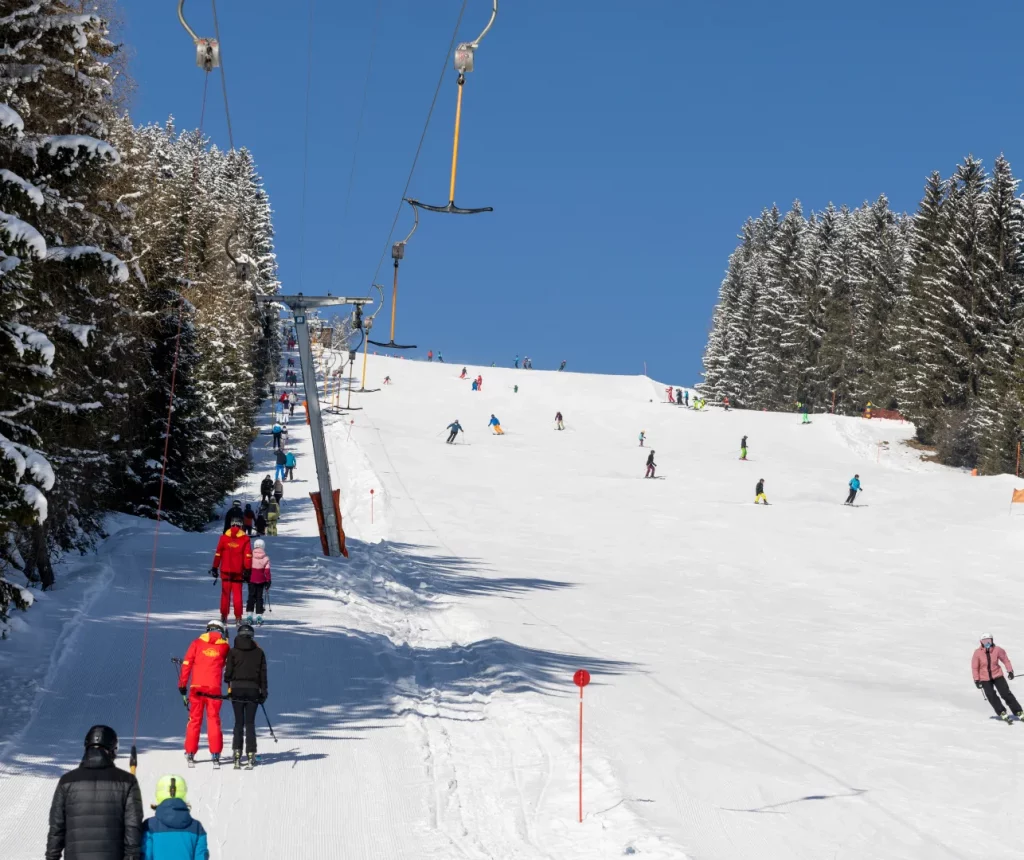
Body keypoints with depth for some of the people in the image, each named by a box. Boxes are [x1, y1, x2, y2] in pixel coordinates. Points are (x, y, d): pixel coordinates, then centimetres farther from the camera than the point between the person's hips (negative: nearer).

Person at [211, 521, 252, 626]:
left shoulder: (224, 537, 2)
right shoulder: (245, 539, -2)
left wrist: (215, 567, 7)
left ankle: (224, 616, 7)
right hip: (238, 571, -1)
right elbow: (248, 555, -6)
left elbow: (218, 554, 2)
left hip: (225, 570, 1)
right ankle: (238, 617, -1)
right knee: (237, 594, 5)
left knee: (225, 593, 9)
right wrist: (247, 569, -4)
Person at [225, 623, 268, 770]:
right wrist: (263, 692, 9)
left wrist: (228, 686, 12)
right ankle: (250, 755, -4)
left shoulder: (233, 652, 0)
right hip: (253, 690, 1)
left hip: (237, 689, -1)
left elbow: (228, 671, -3)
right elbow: (263, 673, 5)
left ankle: (237, 754, -1)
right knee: (250, 723, 3)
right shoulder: (259, 652, 5)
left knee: (238, 722, 6)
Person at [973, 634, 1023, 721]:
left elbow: (1005, 659, 3)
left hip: (997, 675, 0)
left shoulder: (997, 650, -11)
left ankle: (1018, 712, 0)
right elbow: (974, 667, -5)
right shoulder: (978, 653, -12)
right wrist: (977, 680, -6)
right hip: (985, 678, 0)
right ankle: (1002, 713, 12)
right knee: (991, 697, -5)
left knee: (1006, 693, -6)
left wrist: (1010, 671, -3)